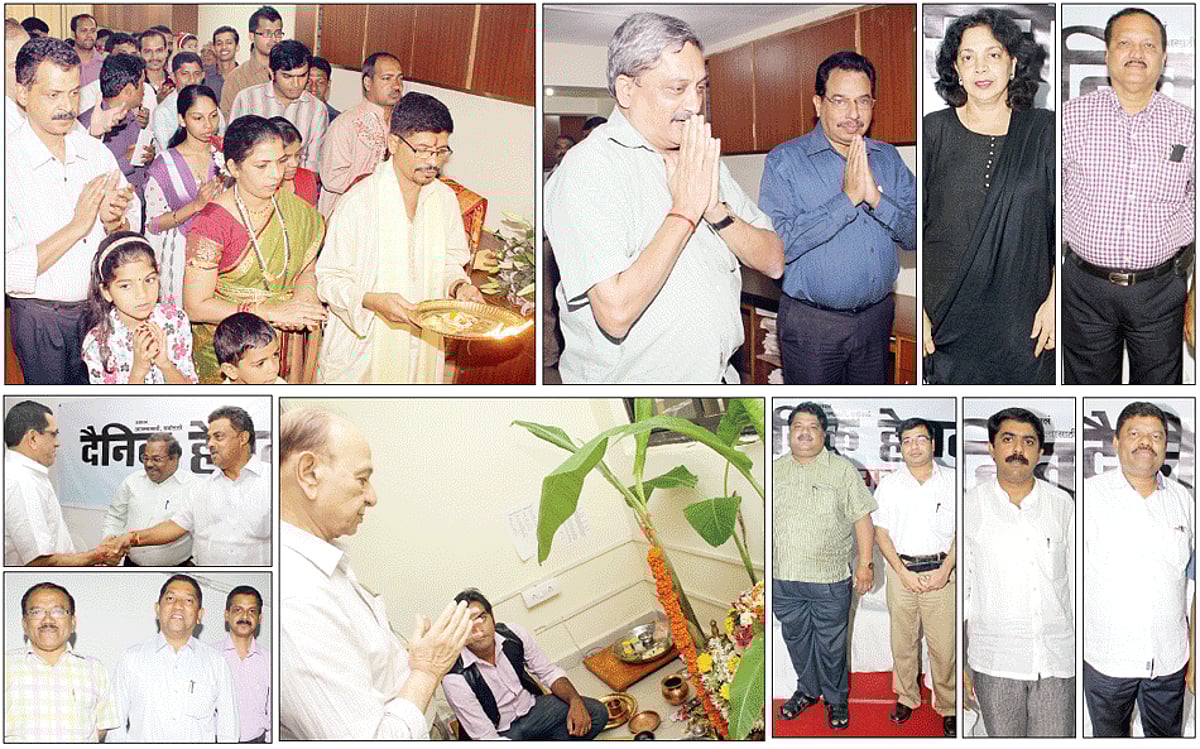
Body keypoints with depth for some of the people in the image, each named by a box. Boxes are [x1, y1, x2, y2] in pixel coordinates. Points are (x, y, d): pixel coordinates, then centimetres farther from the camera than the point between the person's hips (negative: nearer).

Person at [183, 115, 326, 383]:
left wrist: (303, 295, -11)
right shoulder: (212, 222, -15)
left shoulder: (292, 208, 2)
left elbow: (308, 268, 13)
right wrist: (271, 312, -21)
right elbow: (195, 306, -16)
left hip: (288, 342, 4)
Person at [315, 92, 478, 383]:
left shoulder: (445, 198, 4)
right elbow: (330, 278, -9)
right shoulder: (358, 201, -13)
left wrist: (459, 285, -6)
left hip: (423, 347, 4)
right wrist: (373, 301, -27)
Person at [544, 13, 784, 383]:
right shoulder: (585, 169, -12)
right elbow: (615, 313, -22)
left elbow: (773, 262, 7)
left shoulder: (702, 158, 11)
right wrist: (685, 211, -16)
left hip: (720, 377, 4)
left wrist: (716, 210, -9)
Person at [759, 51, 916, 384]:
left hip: (876, 317, 5)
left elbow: (915, 237, 0)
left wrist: (876, 198, -17)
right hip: (812, 323, -4)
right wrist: (847, 199, -22)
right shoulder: (785, 160, -8)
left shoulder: (889, 159, 8)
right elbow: (776, 245, -20)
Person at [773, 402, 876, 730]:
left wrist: (865, 563, -7)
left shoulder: (843, 470, 0)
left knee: (831, 644, 4)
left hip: (830, 579, -3)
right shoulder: (775, 470, 9)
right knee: (796, 639, 14)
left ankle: (836, 699, 22)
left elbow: (862, 518, -1)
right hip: (783, 578, 3)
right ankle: (807, 690, 34)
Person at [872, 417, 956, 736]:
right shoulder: (889, 484, 5)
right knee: (902, 639, 7)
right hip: (902, 570, 2)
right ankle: (906, 698, 23)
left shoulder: (952, 481, 3)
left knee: (944, 643, -3)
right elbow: (881, 532, 4)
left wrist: (945, 570, -9)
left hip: (941, 572, -1)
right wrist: (903, 573, -7)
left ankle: (948, 706, 9)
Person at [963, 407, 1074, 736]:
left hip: (1057, 661, 1)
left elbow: (1076, 582, 11)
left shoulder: (1062, 505, 6)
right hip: (995, 662, -1)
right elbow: (958, 589, 3)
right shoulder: (970, 507, 0)